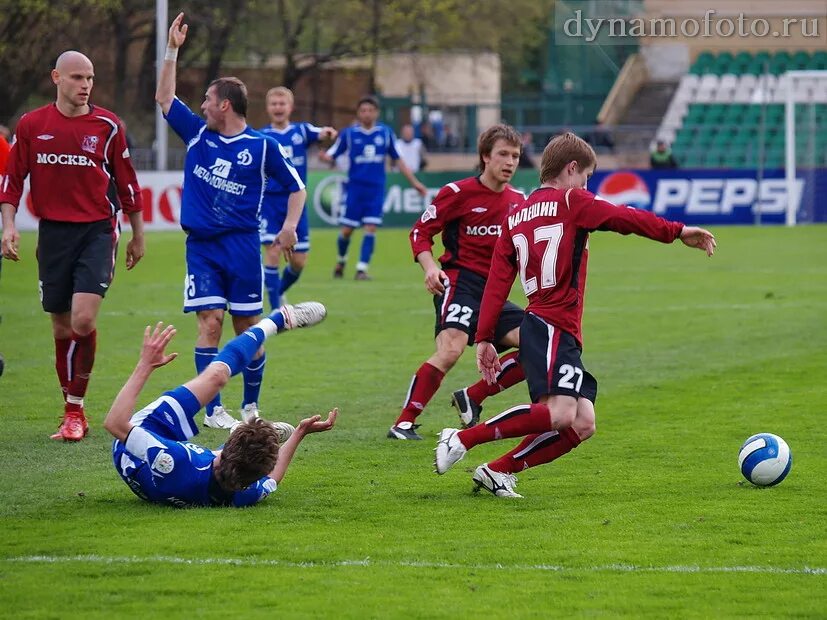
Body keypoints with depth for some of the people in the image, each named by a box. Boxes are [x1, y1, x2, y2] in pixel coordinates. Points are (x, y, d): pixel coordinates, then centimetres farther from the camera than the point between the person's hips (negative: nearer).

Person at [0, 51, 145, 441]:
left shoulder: (107, 126, 0)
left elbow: (126, 182, 9)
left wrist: (137, 234, 14)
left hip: (98, 231, -2)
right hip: (53, 232, 2)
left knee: (83, 318, -18)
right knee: (62, 326, 7)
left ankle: (75, 409, -6)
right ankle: (73, 414, 18)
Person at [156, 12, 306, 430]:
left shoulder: (262, 146, 0)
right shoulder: (197, 134, 8)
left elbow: (296, 186, 8)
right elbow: (164, 98, 16)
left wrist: (290, 225, -7)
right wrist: (172, 50, 10)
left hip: (243, 246, -2)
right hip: (201, 245, 2)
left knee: (247, 327, 3)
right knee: (210, 322, -7)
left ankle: (251, 407, 17)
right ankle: (212, 410, -7)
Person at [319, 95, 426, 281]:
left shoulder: (385, 133, 3)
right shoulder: (349, 133, -2)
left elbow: (398, 160, 12)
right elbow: (331, 155, -2)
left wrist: (414, 182, 12)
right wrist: (324, 157, -26)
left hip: (376, 189, 1)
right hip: (355, 187, -1)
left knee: (371, 228, -8)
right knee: (347, 229, 1)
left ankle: (362, 268, -4)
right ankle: (341, 260, 29)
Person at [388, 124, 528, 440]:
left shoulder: (518, 201, 12)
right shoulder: (459, 192, -6)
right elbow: (421, 232, -2)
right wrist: (430, 267, -19)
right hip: (461, 281, -7)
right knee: (451, 349, -28)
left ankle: (471, 398, 7)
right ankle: (403, 423, -21)